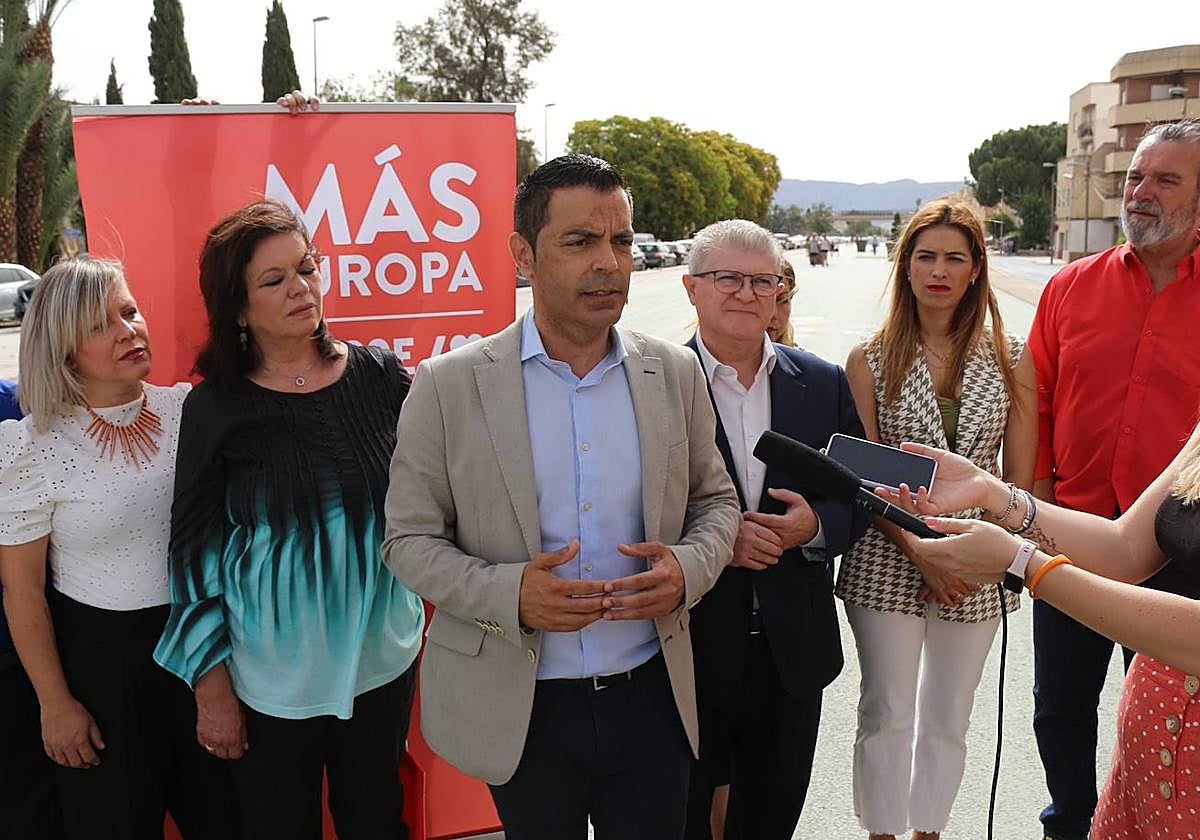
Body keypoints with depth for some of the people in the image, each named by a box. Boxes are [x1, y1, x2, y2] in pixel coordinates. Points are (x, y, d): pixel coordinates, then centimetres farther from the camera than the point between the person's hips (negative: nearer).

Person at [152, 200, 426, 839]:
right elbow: (196, 551, -4)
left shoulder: (378, 374, -3)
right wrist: (212, 689, -4)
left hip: (382, 659, 2)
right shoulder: (216, 408, -7)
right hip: (270, 678, -2)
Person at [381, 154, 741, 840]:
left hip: (652, 698, 2)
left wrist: (689, 569, -12)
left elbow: (716, 500, 10)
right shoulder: (448, 386, -9)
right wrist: (508, 593, -22)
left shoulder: (677, 373, -1)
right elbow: (409, 540, -5)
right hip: (521, 711, -2)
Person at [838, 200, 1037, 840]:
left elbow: (1021, 476, 2)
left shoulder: (1011, 360, 2)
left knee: (948, 719, 14)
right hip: (888, 563, -1)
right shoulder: (870, 361, -2)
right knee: (887, 716, 8)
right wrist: (923, 553, -15)